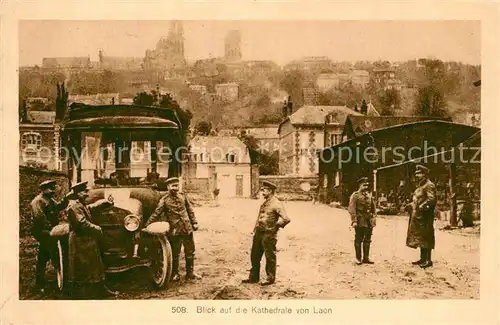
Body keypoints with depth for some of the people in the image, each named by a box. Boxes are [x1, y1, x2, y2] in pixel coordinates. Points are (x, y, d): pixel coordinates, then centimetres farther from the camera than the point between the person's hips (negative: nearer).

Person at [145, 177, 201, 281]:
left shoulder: (182, 196, 6)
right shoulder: (164, 200, -5)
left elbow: (190, 210, 14)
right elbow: (155, 214, -7)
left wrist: (194, 222, 11)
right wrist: (146, 226, -11)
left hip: (187, 229, 4)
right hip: (175, 231, -4)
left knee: (190, 252, 11)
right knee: (175, 254, 6)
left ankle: (190, 273, 25)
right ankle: (175, 274, 23)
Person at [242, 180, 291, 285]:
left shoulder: (277, 204, -14)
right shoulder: (264, 203, 13)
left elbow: (286, 219, -20)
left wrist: (274, 226, -10)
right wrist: (255, 229, 15)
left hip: (269, 234, -9)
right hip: (259, 233, 9)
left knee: (270, 257, 5)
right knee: (254, 256, 14)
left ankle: (270, 278, 18)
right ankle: (253, 277, 27)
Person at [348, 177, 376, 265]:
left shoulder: (369, 196, 12)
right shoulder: (355, 195, -6)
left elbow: (373, 208, 16)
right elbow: (352, 209, -12)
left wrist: (374, 218, 7)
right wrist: (354, 221, -18)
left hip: (369, 221, 6)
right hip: (360, 221, -5)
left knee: (367, 240, 11)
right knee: (358, 240, 1)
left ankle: (366, 258, 20)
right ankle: (358, 258, 9)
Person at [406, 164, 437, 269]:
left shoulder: (429, 185, -11)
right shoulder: (420, 186, 19)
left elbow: (432, 199, -22)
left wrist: (422, 207, -22)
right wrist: (413, 204, 14)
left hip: (424, 216, -10)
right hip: (418, 216, 10)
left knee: (425, 238, -7)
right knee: (419, 237, 13)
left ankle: (428, 260, -2)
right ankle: (423, 259, 20)